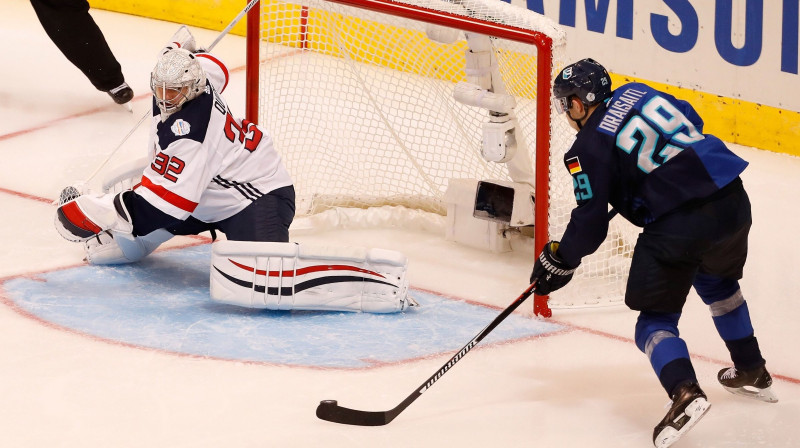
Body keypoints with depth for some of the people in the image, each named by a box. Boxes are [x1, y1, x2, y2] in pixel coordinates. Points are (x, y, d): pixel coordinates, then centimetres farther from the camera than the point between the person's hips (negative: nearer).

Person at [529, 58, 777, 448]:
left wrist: (560, 261, 9)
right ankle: (752, 373, 45)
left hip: (677, 226, -7)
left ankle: (684, 392, -23)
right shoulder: (636, 94, 13)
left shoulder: (588, 149, -4)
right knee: (717, 282, 34)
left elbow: (590, 225, -6)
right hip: (731, 198, 7)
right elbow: (692, 122, 27)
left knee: (655, 319, 3)